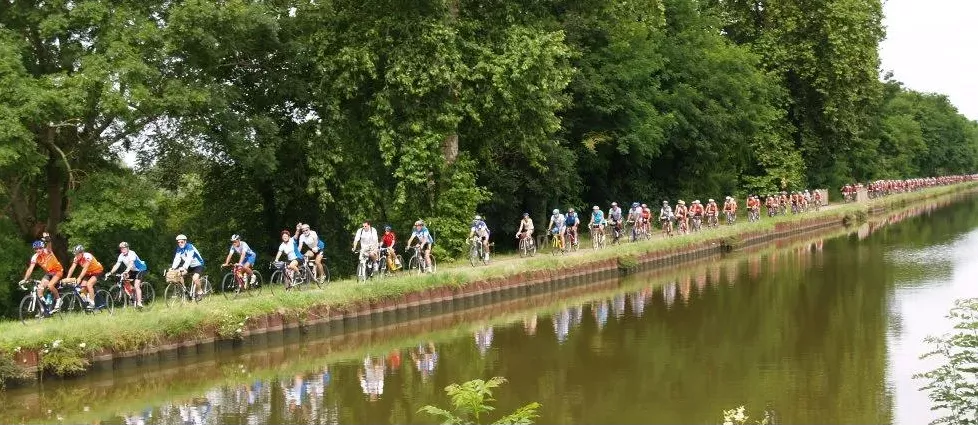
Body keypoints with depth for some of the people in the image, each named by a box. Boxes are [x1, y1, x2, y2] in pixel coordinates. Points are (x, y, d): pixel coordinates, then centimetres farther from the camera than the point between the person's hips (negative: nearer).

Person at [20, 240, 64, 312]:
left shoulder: (47, 252, -20)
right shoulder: (35, 257, -10)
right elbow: (30, 269, -14)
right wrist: (25, 280, -25)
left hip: (57, 271, -6)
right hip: (48, 273, 6)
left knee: (50, 285, -28)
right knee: (39, 288, -10)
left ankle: (58, 299, -5)